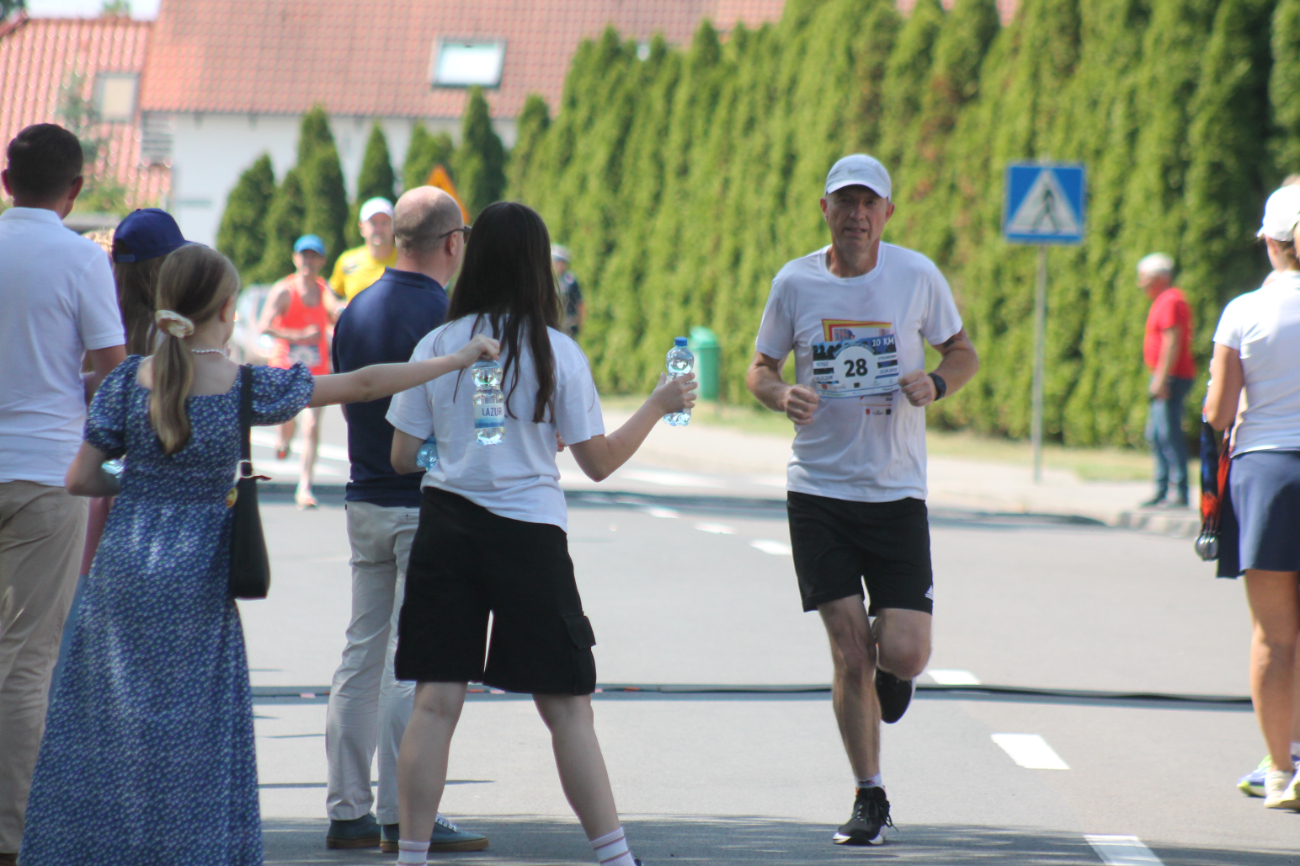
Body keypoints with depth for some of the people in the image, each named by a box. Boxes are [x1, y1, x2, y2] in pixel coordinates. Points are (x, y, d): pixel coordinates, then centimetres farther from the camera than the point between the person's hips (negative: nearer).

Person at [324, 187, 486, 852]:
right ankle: (403, 816, -3)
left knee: (362, 654, 11)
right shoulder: (444, 317, -14)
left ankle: (347, 811, 12)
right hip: (427, 504, -7)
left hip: (365, 501, 7)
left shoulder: (355, 313, 9)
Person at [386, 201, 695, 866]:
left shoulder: (437, 346, 1)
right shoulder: (556, 351, -3)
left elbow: (402, 456, 3)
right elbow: (598, 462, 0)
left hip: (448, 526, 2)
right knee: (567, 707, 4)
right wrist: (658, 406, 13)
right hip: (530, 535, -2)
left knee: (436, 701, 2)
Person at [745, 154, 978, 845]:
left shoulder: (916, 276, -2)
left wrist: (937, 384, -13)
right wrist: (781, 394, -13)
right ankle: (869, 798, 13)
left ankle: (890, 670, 29)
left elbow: (962, 352, 10)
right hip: (818, 491, 0)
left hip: (897, 491, 0)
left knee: (903, 654, -9)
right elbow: (760, 367, 10)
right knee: (849, 654, -3)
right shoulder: (794, 283, -1)